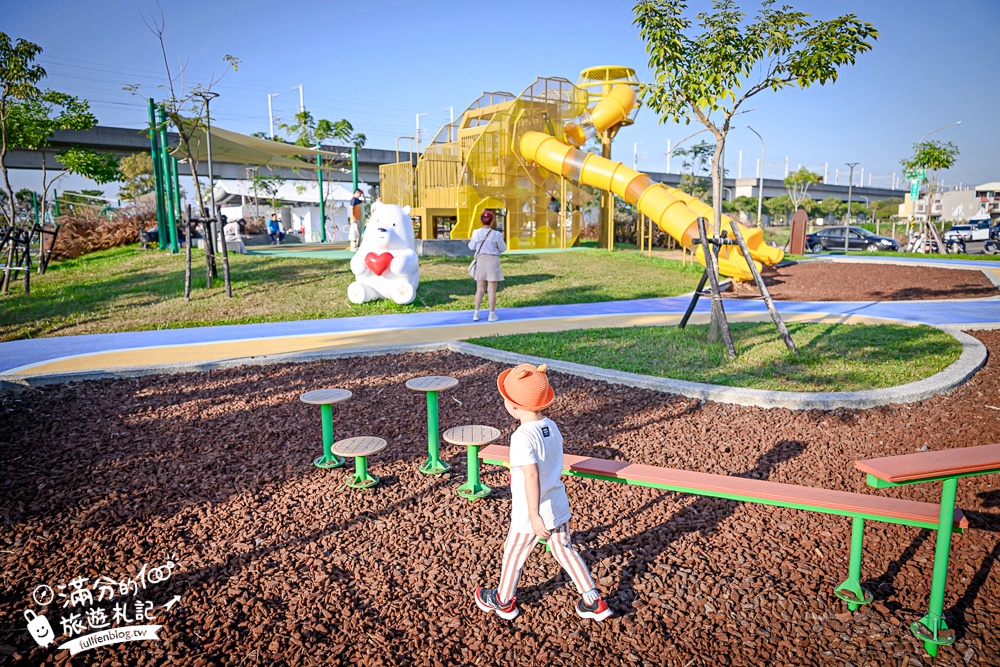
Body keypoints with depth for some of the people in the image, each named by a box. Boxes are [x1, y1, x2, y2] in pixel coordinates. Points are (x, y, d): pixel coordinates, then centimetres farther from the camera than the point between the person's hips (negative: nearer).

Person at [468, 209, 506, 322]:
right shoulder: (496, 234, -12)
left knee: (480, 289, 12)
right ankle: (492, 314, 8)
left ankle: (476, 314, 12)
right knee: (492, 290, 3)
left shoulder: (476, 233, -4)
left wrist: (470, 241, 27)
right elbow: (503, 248, 1)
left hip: (480, 260, 3)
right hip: (492, 261, -3)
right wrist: (501, 239, 19)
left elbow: (471, 247, 8)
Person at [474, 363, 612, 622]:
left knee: (513, 555, 17)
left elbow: (532, 475, -32)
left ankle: (503, 601, 40)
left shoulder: (522, 437, -26)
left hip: (529, 515, -6)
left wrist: (534, 516, -30)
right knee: (564, 551, 22)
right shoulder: (552, 426, -3)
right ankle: (594, 602, 27)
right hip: (559, 508, 7)